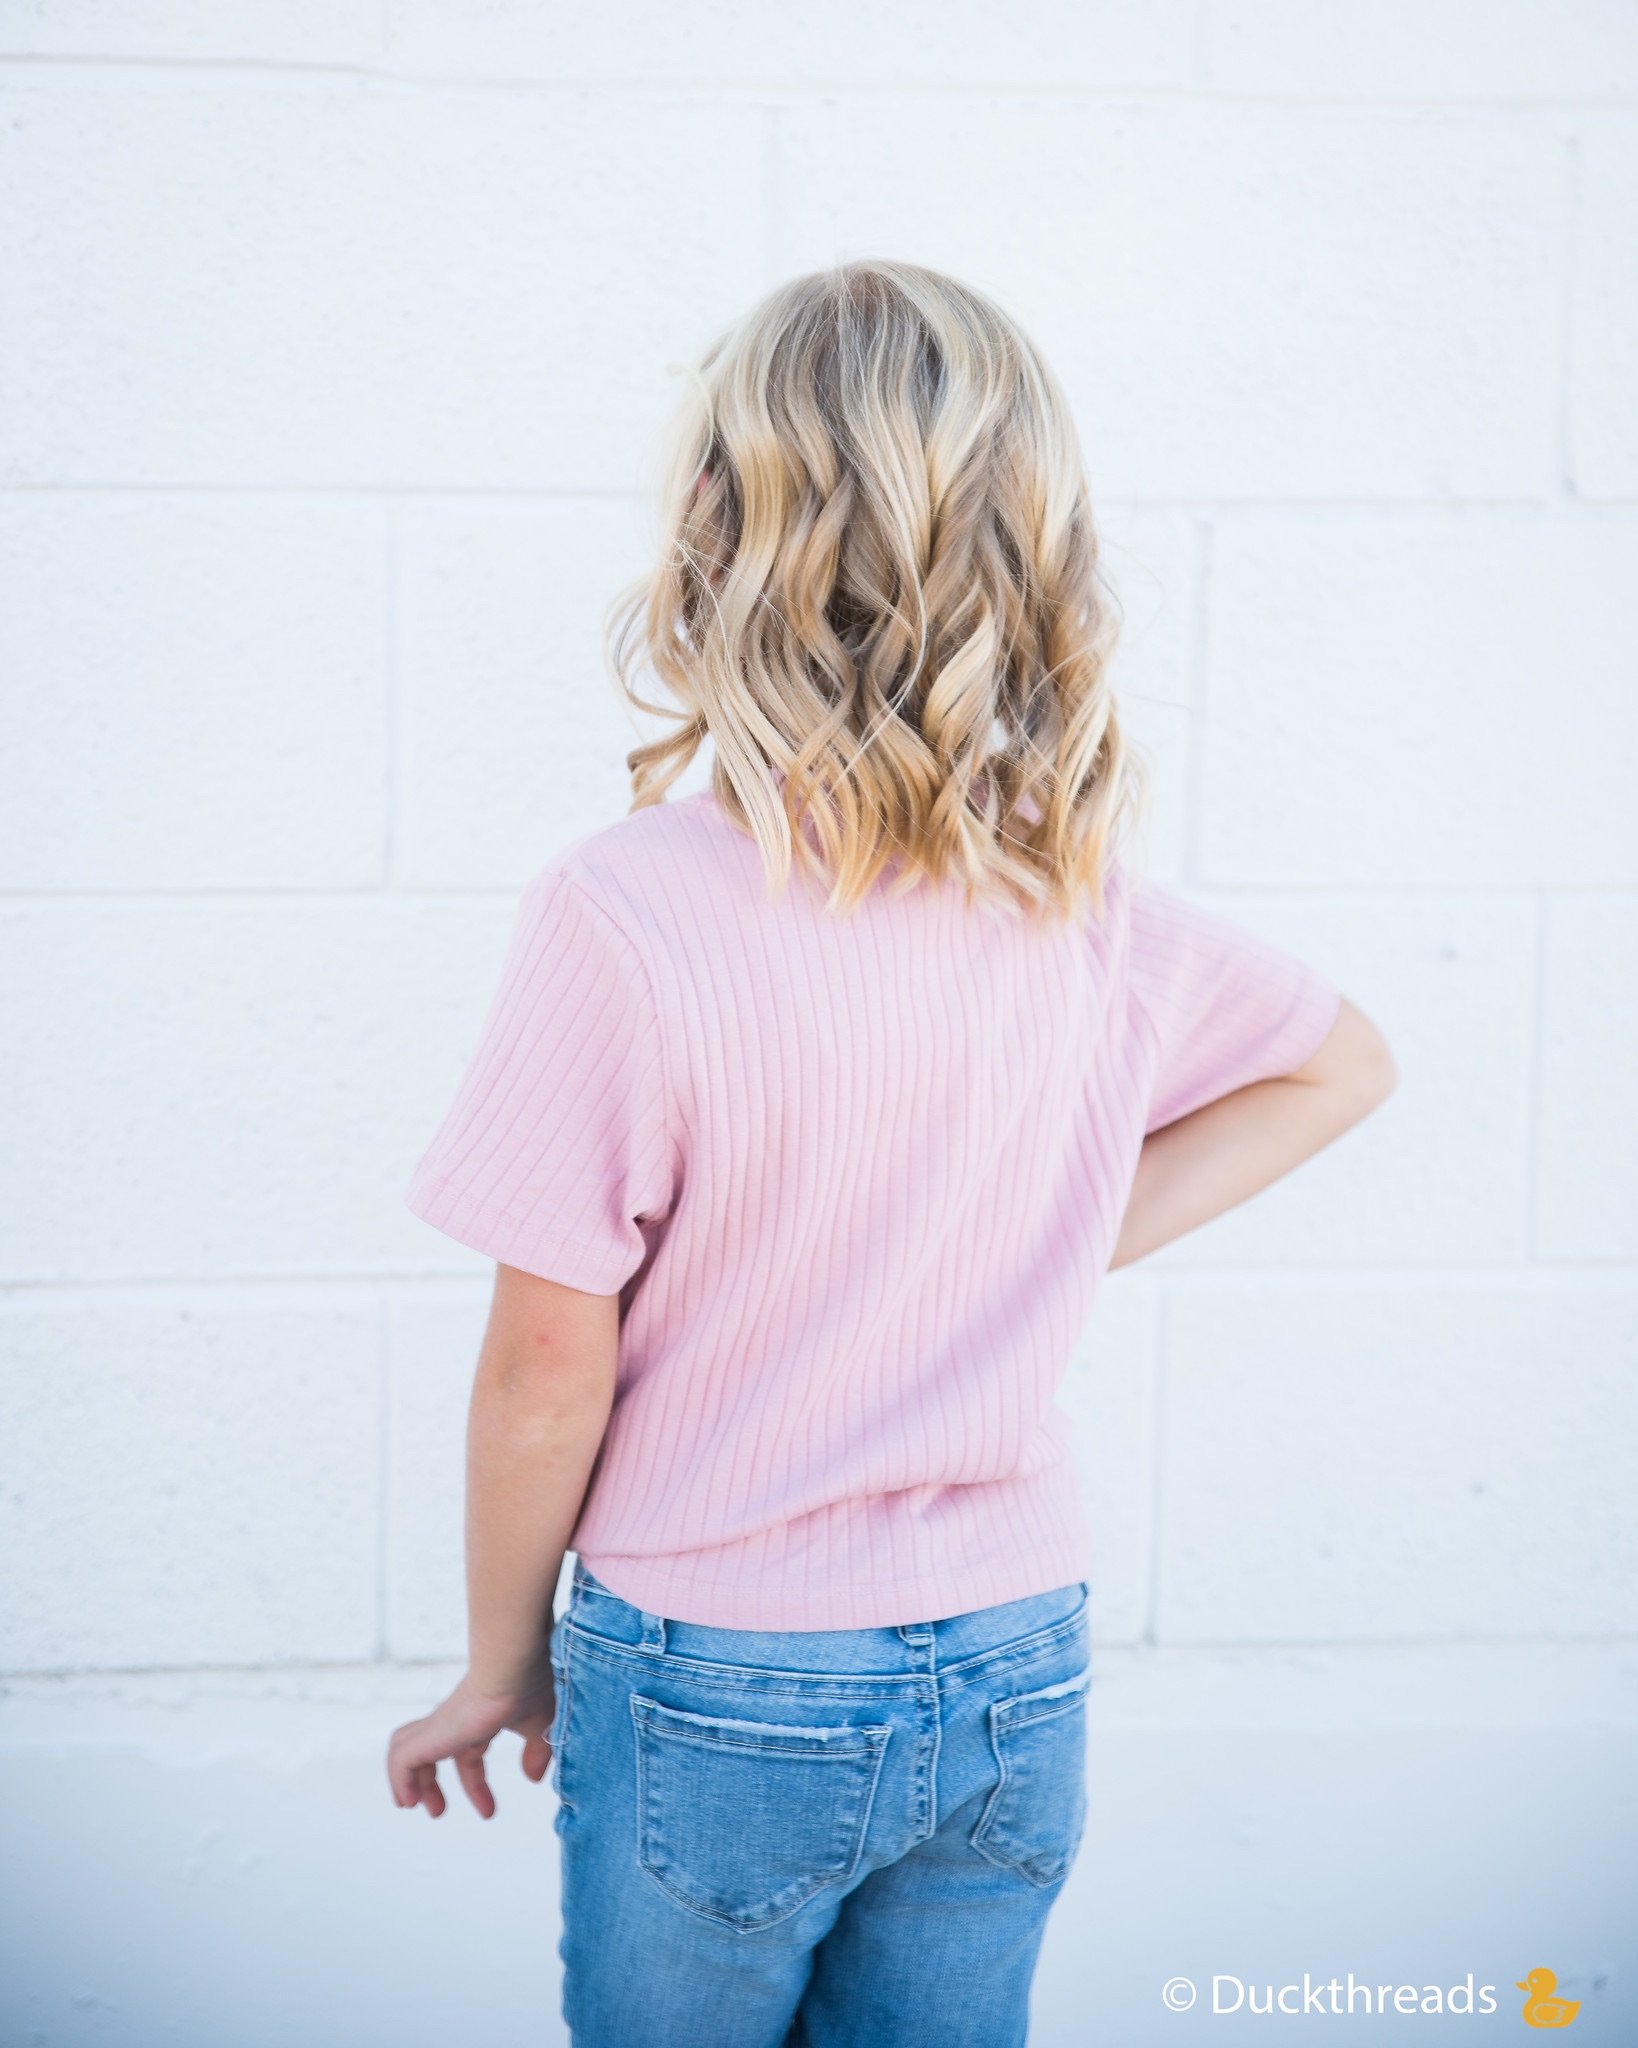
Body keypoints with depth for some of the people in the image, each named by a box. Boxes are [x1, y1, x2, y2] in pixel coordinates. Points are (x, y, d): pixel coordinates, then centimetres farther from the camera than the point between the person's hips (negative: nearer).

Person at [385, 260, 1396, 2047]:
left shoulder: (625, 916, -21)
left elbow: (550, 1372, -15)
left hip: (715, 1696, -4)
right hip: (1015, 1685, 4)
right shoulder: (1090, 902, -6)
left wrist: (501, 1663, 2)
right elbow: (1340, 1061, 13)